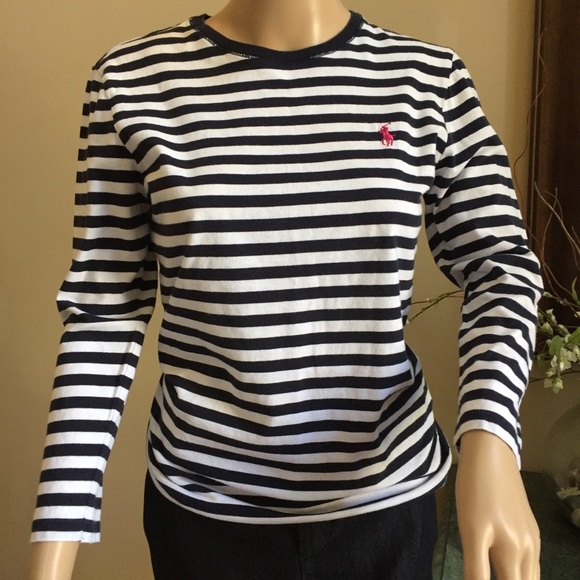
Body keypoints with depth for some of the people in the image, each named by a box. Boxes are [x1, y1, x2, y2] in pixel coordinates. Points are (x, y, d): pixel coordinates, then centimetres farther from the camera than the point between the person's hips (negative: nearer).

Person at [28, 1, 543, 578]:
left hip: (386, 495, 1)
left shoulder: (429, 79, -6)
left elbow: (500, 264, -3)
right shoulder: (135, 79, -8)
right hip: (203, 504, 0)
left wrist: (487, 444, -20)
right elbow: (102, 309, -6)